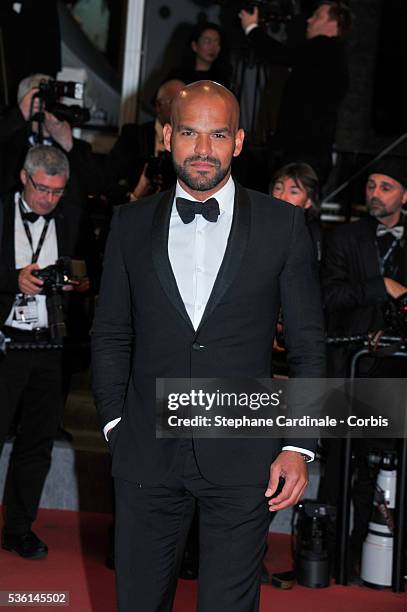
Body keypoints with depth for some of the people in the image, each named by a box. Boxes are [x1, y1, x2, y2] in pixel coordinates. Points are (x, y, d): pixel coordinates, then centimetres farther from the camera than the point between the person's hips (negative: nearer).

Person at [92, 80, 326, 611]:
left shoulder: (282, 224, 1)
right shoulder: (131, 224, 6)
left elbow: (308, 345, 2)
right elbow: (110, 336, 12)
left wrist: (299, 447, -4)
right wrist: (115, 421, 2)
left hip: (242, 463, -2)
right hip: (147, 454, 2)